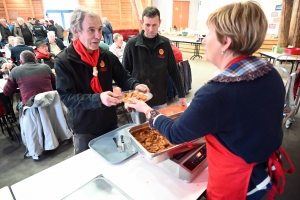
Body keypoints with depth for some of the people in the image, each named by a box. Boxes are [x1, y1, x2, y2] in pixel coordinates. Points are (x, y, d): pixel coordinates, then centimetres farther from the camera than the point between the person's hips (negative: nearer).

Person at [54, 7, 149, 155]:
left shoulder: (107, 56, -5)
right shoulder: (63, 61, -17)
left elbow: (123, 78, 3)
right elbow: (68, 98, -21)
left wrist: (135, 86, -20)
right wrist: (98, 98, -38)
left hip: (110, 123, 4)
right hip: (84, 129, -3)